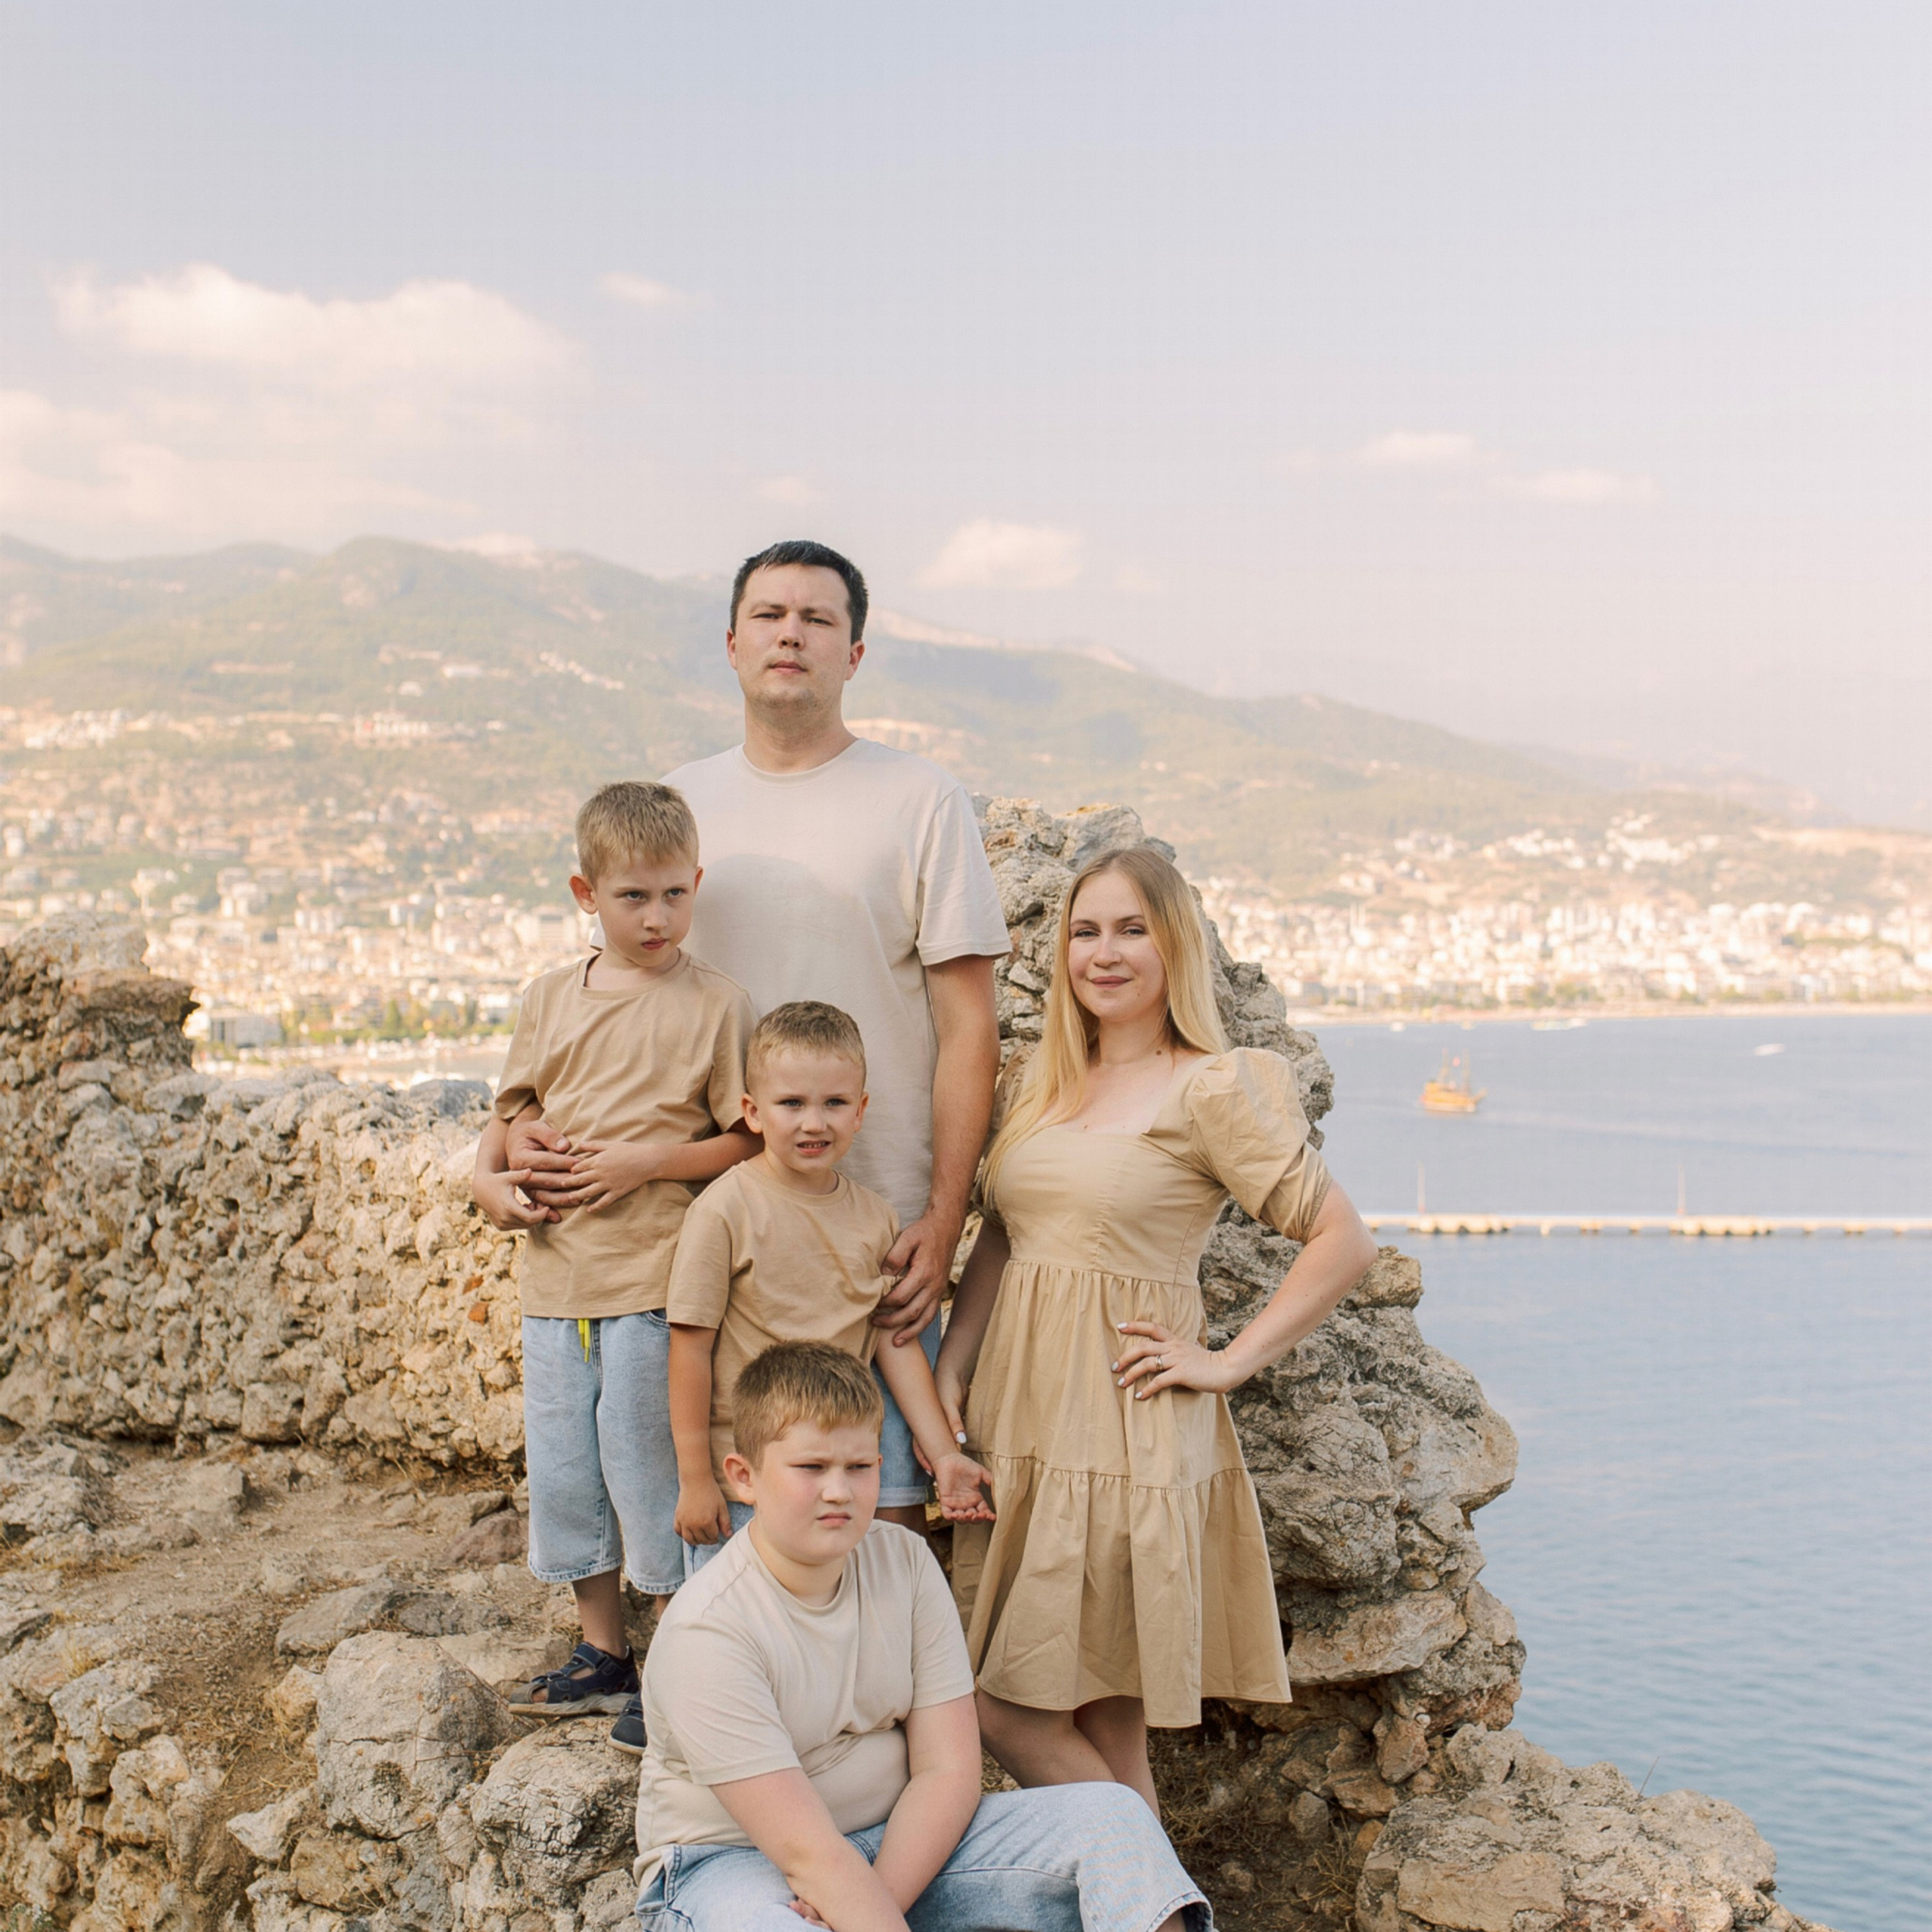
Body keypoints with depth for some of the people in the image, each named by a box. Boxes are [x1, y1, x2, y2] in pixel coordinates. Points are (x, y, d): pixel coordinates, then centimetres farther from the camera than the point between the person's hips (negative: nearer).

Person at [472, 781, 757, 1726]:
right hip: (556, 1272, 6)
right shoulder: (551, 998, 10)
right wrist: (489, 1180, 2)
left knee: (649, 1467, -2)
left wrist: (645, 1163, -15)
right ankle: (602, 1655, 28)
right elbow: (511, 1110, 20)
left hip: (655, 1277, -6)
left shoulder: (715, 1002, -5)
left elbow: (748, 1141, -7)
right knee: (562, 1467, 12)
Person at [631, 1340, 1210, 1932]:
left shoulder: (907, 1564, -5)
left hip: (902, 1844, 6)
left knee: (1109, 1816, -13)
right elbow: (807, 1851, -27)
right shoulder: (704, 1633, -22)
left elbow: (948, 1771, -7)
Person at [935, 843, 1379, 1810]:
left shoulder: (1212, 1089, -7)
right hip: (1017, 1421, 6)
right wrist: (948, 1373, 5)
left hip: (1125, 1433, -6)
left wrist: (1230, 1362, -9)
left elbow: (1343, 1241, -10)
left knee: (1014, 1704, -4)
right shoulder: (1044, 1080, 13)